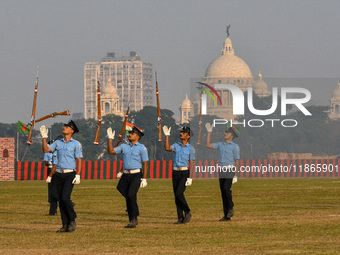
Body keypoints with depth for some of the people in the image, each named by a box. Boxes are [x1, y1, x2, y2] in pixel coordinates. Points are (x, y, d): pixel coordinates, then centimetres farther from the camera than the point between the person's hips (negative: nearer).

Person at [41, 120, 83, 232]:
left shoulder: (76, 144, 0)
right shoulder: (58, 142, 14)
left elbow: (79, 160, -4)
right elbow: (46, 149, 6)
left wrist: (78, 175, -13)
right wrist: (44, 137, 0)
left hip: (69, 174, -5)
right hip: (58, 174, 5)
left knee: (65, 197, -19)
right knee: (60, 200, 3)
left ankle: (72, 220, -1)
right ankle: (65, 225, 7)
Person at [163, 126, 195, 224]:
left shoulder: (190, 148, -2)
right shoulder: (176, 145, 9)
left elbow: (192, 164, -6)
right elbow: (167, 148, -11)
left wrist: (190, 178, -14)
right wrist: (167, 135, -13)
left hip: (184, 173, -5)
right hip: (175, 172, 5)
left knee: (179, 193, -19)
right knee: (176, 196, 3)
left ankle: (187, 212, -2)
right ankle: (181, 218, 7)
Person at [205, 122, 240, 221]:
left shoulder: (235, 146, -4)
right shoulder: (220, 144, 14)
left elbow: (237, 161, -7)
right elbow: (208, 145, 9)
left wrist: (235, 176, -13)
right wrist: (209, 132, 7)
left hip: (230, 170, -6)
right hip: (222, 171, 6)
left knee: (226, 188, -24)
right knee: (223, 193, 3)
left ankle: (231, 208, -3)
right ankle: (226, 216, 6)